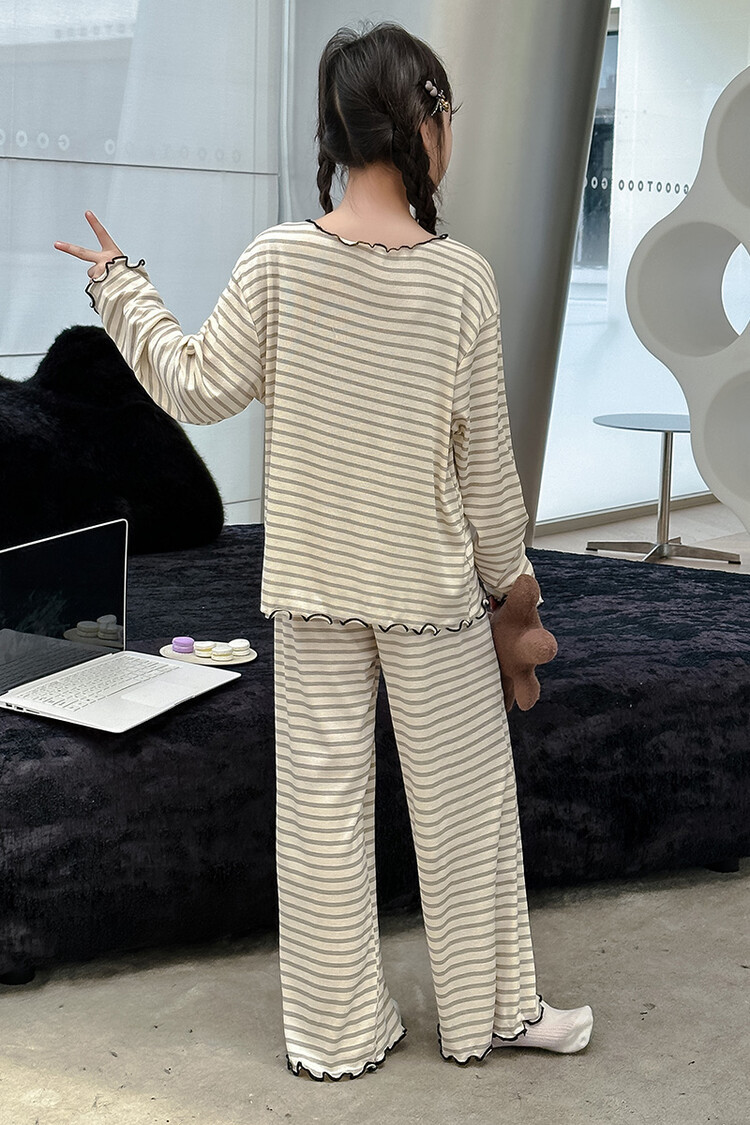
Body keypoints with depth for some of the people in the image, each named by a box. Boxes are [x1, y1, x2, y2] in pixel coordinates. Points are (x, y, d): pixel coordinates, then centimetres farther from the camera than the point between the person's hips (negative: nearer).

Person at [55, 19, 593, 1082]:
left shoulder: (277, 260, -9)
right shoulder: (460, 275, -13)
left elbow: (199, 386, -2)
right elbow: (484, 454, -8)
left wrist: (121, 289, 13)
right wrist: (509, 572, 6)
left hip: (311, 580, 2)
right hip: (429, 582, -2)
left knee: (322, 799, 11)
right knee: (463, 796, 14)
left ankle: (337, 1032, 26)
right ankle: (487, 1009, 30)